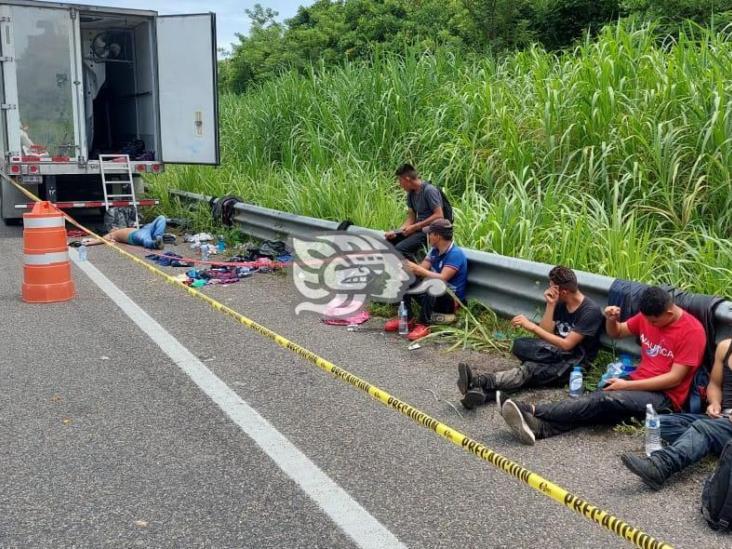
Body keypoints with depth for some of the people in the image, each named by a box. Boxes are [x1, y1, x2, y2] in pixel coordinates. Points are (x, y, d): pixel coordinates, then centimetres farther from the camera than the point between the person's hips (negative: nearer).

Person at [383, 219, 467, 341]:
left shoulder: (456, 254, -20)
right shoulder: (434, 250, 6)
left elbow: (442, 278, -30)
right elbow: (422, 269, -1)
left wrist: (418, 269, -29)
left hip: (451, 300, -8)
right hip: (433, 295, 8)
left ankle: (424, 325, -34)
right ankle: (407, 318, -8)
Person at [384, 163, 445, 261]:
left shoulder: (429, 190, -14)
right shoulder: (411, 194, 11)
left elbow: (439, 216, -19)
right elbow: (411, 218, 12)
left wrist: (414, 227, -18)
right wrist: (396, 232, -5)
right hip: (418, 229, 9)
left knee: (400, 249, -27)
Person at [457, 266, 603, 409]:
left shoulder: (591, 311, -13)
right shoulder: (559, 303, 10)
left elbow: (567, 345, -19)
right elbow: (544, 335, 3)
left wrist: (532, 326, -20)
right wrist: (550, 305, -7)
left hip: (576, 363, -7)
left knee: (531, 369, -33)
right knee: (520, 346, -24)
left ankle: (478, 383, -54)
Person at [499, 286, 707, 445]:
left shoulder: (692, 331, -14)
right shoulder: (648, 316, 6)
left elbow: (674, 378, -17)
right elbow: (616, 333, 19)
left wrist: (627, 385, -17)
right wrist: (611, 319, -7)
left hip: (664, 396, -6)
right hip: (637, 384, 6)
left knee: (606, 400, -32)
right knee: (596, 401, -23)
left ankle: (533, 411, -36)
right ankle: (537, 427, -46)